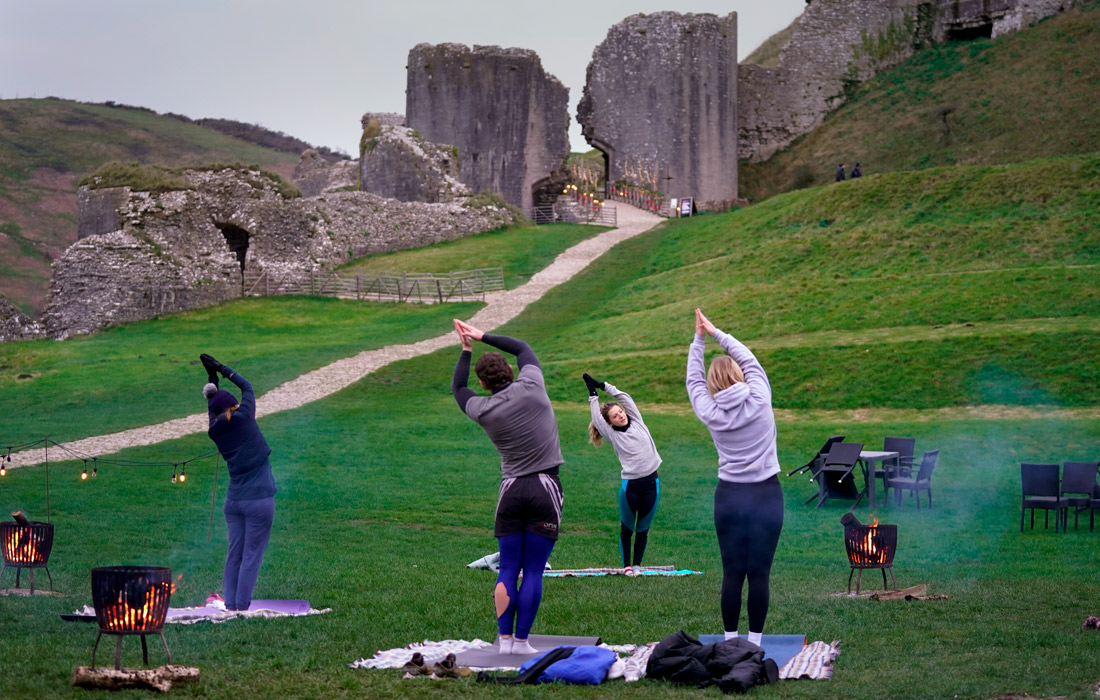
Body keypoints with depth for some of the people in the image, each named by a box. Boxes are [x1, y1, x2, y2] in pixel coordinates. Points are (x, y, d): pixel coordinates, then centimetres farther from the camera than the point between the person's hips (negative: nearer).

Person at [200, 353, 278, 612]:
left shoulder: (215, 431, 3)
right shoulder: (244, 417, -8)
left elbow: (215, 411, 26)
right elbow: (247, 387, 9)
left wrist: (213, 381, 30)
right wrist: (222, 369, 20)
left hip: (233, 500, 5)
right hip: (259, 500, -5)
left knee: (234, 554, 12)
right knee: (251, 555, -2)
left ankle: (230, 605, 10)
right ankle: (242, 606, -3)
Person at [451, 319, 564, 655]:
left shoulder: (483, 410, -1)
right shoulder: (532, 387, -5)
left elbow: (458, 388, 22)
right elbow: (523, 348, 15)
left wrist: (466, 349, 26)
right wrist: (483, 337, 20)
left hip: (511, 489, 1)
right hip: (545, 488, -1)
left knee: (508, 570, 7)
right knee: (533, 571, -1)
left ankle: (505, 638, 2)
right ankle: (521, 640, -2)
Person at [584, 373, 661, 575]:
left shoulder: (637, 423, 9)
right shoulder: (612, 435, 2)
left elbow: (625, 397, 7)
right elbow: (597, 418, -4)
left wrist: (603, 386, 9)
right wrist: (593, 396, 5)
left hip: (651, 483, 3)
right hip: (630, 485, -3)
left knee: (643, 528, 10)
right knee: (627, 529, 7)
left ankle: (637, 565, 18)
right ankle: (626, 566, 14)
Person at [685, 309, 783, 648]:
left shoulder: (710, 412, -3)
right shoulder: (759, 399, -6)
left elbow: (694, 379, 14)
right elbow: (749, 359, 8)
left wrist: (698, 339, 20)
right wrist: (717, 334, 15)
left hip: (729, 497, 1)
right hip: (767, 496, -1)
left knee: (732, 574, 5)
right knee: (759, 574, 0)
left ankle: (730, 640, 9)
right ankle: (755, 641, 3)